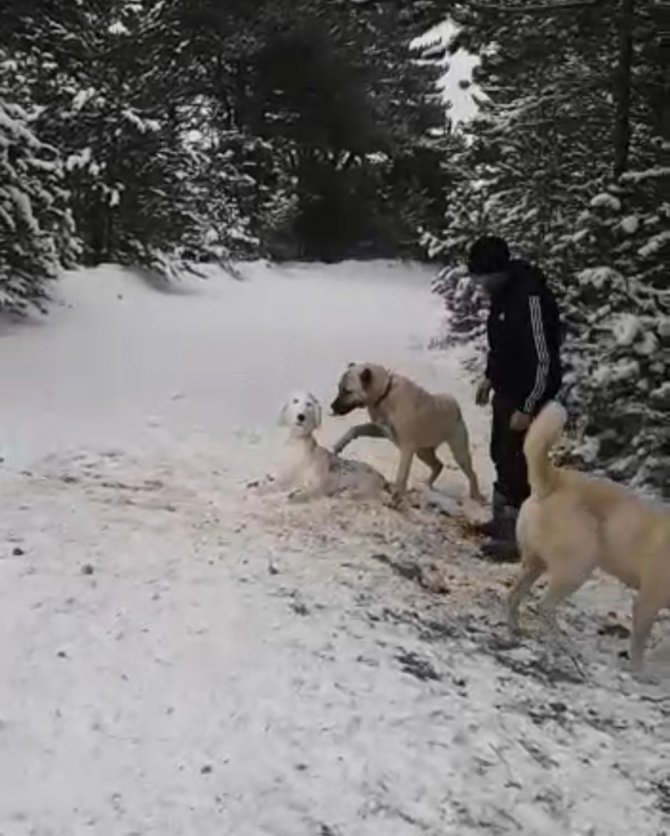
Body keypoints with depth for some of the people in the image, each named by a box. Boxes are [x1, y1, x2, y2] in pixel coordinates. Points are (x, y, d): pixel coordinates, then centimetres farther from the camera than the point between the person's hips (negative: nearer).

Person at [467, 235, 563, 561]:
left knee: (517, 463, -4)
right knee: (502, 456, 20)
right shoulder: (503, 291, 3)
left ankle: (517, 537, 6)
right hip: (506, 391, 10)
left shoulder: (530, 297, -26)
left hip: (526, 396, -10)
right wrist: (490, 377, 22)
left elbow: (543, 358, -25)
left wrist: (527, 408, -23)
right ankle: (503, 519, 36)